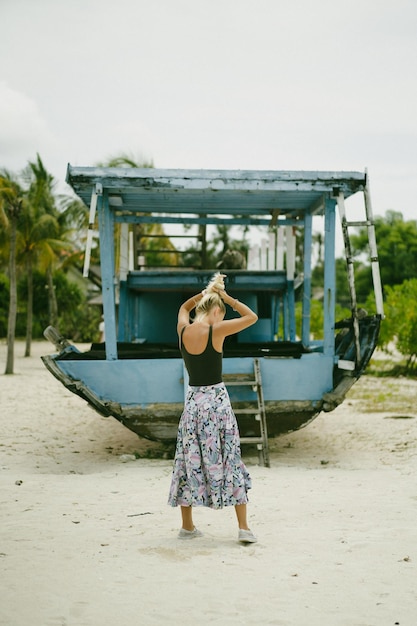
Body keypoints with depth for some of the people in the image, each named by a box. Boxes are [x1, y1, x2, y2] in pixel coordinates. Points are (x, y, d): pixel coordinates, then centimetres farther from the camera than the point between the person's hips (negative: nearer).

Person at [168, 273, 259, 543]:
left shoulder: (183, 329, 1)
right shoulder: (216, 330, -13)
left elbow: (184, 307, 25)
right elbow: (252, 317, -2)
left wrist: (206, 292, 17)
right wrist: (226, 297, 2)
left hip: (193, 400, 4)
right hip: (217, 399, -4)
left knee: (190, 460, 13)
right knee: (230, 460, 3)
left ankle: (187, 525, 20)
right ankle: (244, 526, 4)